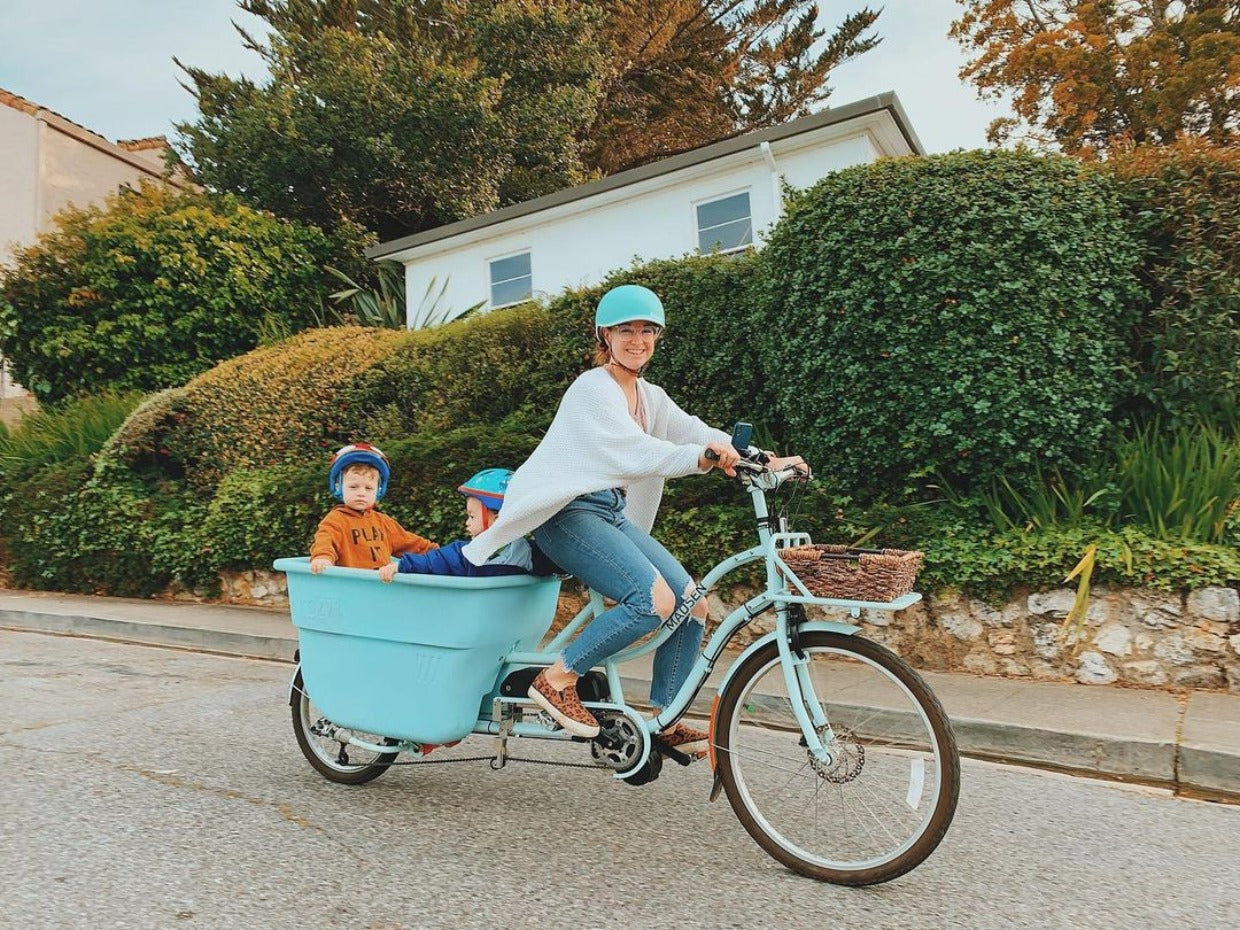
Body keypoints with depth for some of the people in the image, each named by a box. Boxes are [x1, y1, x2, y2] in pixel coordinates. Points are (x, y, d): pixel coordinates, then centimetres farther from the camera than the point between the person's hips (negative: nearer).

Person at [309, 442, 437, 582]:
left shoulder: (382, 521, 22)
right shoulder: (335, 520, 4)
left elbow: (408, 542, 30)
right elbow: (325, 541, -16)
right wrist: (322, 557, -38)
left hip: (386, 579, 5)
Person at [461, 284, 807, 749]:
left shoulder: (651, 396, 14)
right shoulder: (593, 388, -11)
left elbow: (697, 432, 2)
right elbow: (637, 452, -27)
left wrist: (764, 461, -13)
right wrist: (704, 457, -44)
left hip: (613, 512, 8)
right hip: (568, 513, -8)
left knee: (692, 601, -3)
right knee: (656, 599, -26)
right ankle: (556, 680, -11)